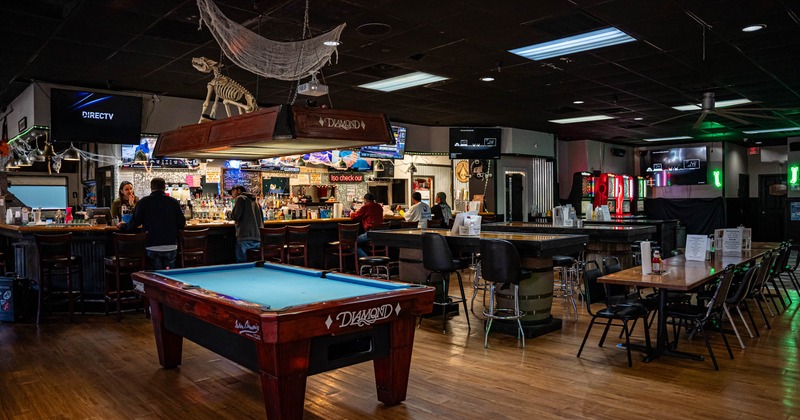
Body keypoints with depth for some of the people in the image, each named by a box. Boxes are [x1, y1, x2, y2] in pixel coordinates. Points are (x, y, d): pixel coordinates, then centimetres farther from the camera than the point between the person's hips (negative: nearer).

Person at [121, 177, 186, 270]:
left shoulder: (144, 202, -2)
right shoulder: (174, 202, 3)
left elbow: (135, 223, -1)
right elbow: (182, 223, 4)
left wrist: (123, 226, 20)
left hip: (152, 246, -1)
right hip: (171, 246, 2)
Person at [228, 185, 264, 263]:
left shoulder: (240, 198, 1)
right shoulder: (255, 200, 24)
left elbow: (235, 216, -10)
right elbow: (261, 218, 28)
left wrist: (229, 214, 12)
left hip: (247, 238, -8)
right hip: (259, 239, 8)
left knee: (241, 262, -5)